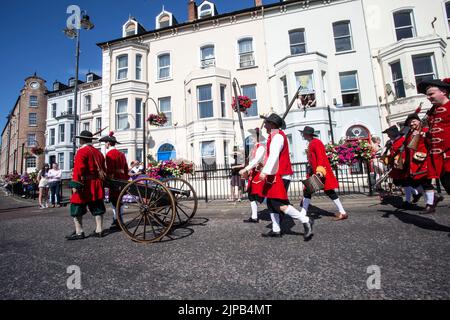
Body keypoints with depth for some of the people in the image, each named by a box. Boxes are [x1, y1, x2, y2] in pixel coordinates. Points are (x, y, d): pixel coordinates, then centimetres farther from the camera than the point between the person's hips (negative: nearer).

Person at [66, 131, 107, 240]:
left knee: (77, 209, 3)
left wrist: (75, 185, -21)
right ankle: (99, 231, 15)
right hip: (96, 186, 7)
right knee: (97, 209, 10)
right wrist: (101, 183, 22)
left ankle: (79, 233, 6)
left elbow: (78, 169, -19)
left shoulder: (82, 151, -8)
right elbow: (103, 169, 15)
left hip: (84, 186, -7)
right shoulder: (98, 152, 14)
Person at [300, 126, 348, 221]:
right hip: (313, 172, 10)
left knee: (329, 191, -3)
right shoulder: (310, 144, 16)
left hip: (320, 171, -10)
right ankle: (303, 213, 12)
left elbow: (321, 157, -20)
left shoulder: (316, 142, -12)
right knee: (307, 191, 7)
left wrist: (319, 170, -28)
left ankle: (343, 213, 9)